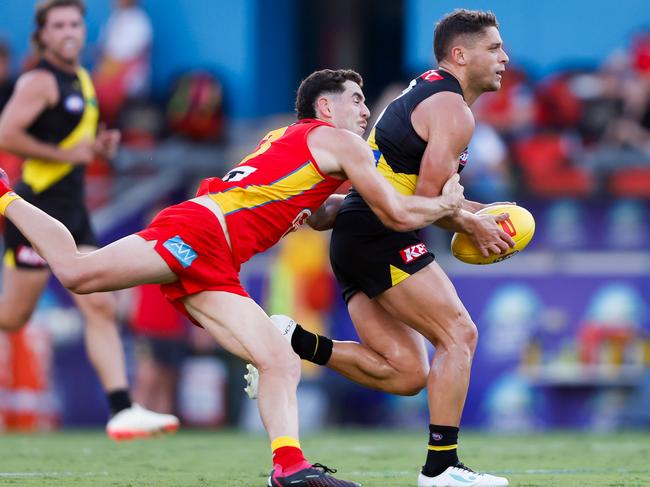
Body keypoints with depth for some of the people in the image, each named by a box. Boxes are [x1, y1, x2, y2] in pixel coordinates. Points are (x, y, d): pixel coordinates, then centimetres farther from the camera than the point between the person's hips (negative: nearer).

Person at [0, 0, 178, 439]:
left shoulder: (82, 80, 16)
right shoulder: (41, 82, -11)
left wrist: (96, 146, 9)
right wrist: (66, 153, -16)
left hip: (73, 215, 8)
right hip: (37, 212, -8)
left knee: (101, 308, -2)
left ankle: (122, 411, -7)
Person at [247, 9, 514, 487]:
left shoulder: (424, 93, 23)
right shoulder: (453, 111, -9)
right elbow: (427, 197, -17)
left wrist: (479, 212, 19)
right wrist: (474, 227, -1)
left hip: (353, 238, 10)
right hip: (382, 237, -10)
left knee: (406, 373, 4)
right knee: (459, 334, -10)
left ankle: (293, 340, -1)